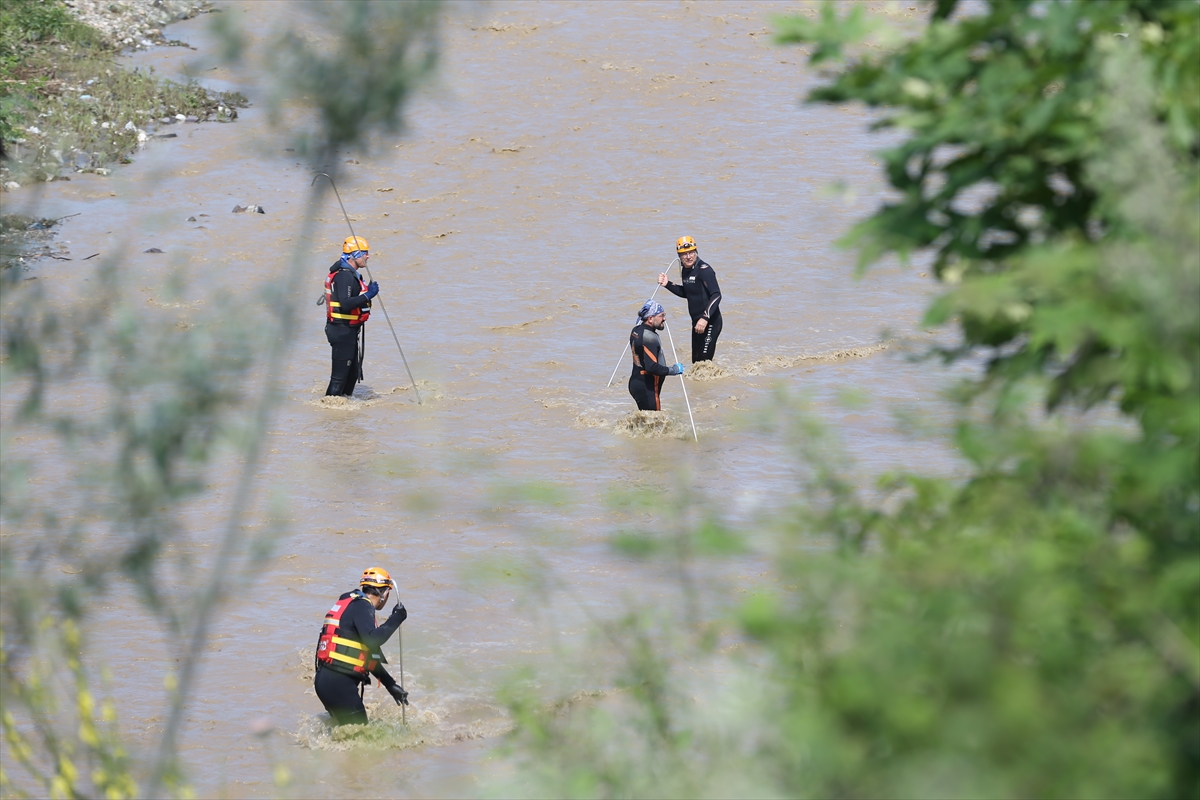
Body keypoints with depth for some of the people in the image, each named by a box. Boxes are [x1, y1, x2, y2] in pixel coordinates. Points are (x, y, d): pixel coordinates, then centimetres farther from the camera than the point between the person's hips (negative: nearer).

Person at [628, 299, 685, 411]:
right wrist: (674, 370, -14)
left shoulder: (636, 330, 8)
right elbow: (652, 367, -27)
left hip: (636, 383, 10)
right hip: (646, 388, -10)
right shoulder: (649, 337, -21)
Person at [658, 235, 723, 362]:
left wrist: (705, 318, -31)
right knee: (696, 362, 12)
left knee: (704, 361, -12)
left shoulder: (704, 270, -17)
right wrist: (667, 284, 11)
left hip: (710, 322, -9)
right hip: (697, 322, 9)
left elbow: (716, 295, -24)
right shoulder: (685, 270, 8)